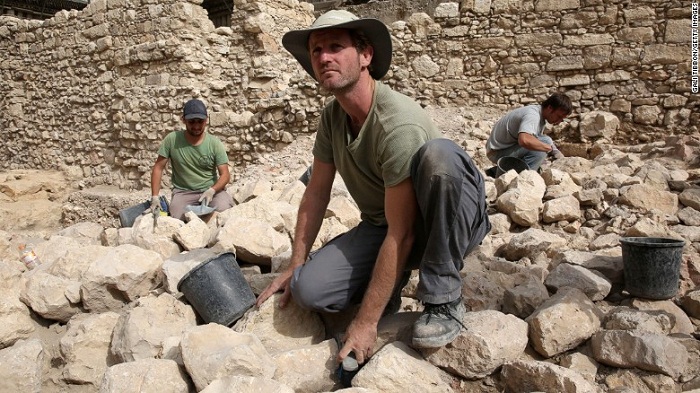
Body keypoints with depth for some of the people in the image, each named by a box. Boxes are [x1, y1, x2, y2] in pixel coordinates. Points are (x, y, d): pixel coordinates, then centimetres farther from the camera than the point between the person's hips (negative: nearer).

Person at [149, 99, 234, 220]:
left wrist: (211, 191, -26)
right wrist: (155, 197, -9)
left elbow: (225, 174, -7)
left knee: (224, 210, -29)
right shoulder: (172, 139, -6)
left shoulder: (215, 143, -6)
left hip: (211, 189, 1)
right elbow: (158, 168, -1)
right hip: (183, 191, 0)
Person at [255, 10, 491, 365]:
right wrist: (295, 266, 3)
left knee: (438, 153, -38)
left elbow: (401, 234, -29)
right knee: (308, 289, -21)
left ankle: (444, 300, -23)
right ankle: (391, 277, 9)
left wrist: (366, 323, -26)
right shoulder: (332, 117, -4)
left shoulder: (397, 123, -28)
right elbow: (316, 193, 5)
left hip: (449, 224, -5)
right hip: (381, 226, 5)